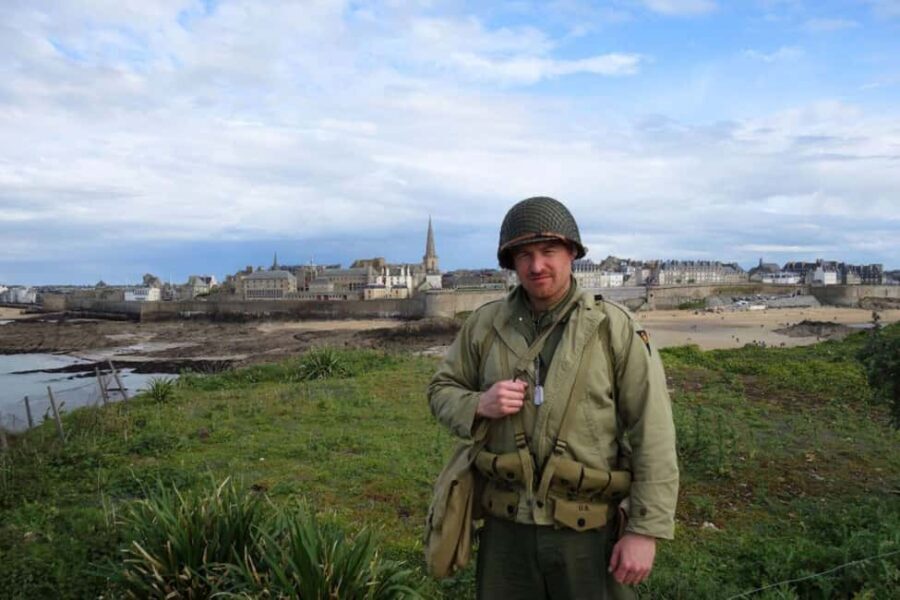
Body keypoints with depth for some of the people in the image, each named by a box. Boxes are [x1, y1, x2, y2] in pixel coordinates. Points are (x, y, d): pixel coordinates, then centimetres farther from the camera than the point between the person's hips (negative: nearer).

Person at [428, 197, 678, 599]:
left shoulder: (616, 328, -10)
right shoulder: (485, 325, -2)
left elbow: (653, 437, -9)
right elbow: (442, 390, 8)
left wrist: (645, 530, -11)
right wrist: (479, 405, -13)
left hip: (589, 532, -2)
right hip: (506, 528, 3)